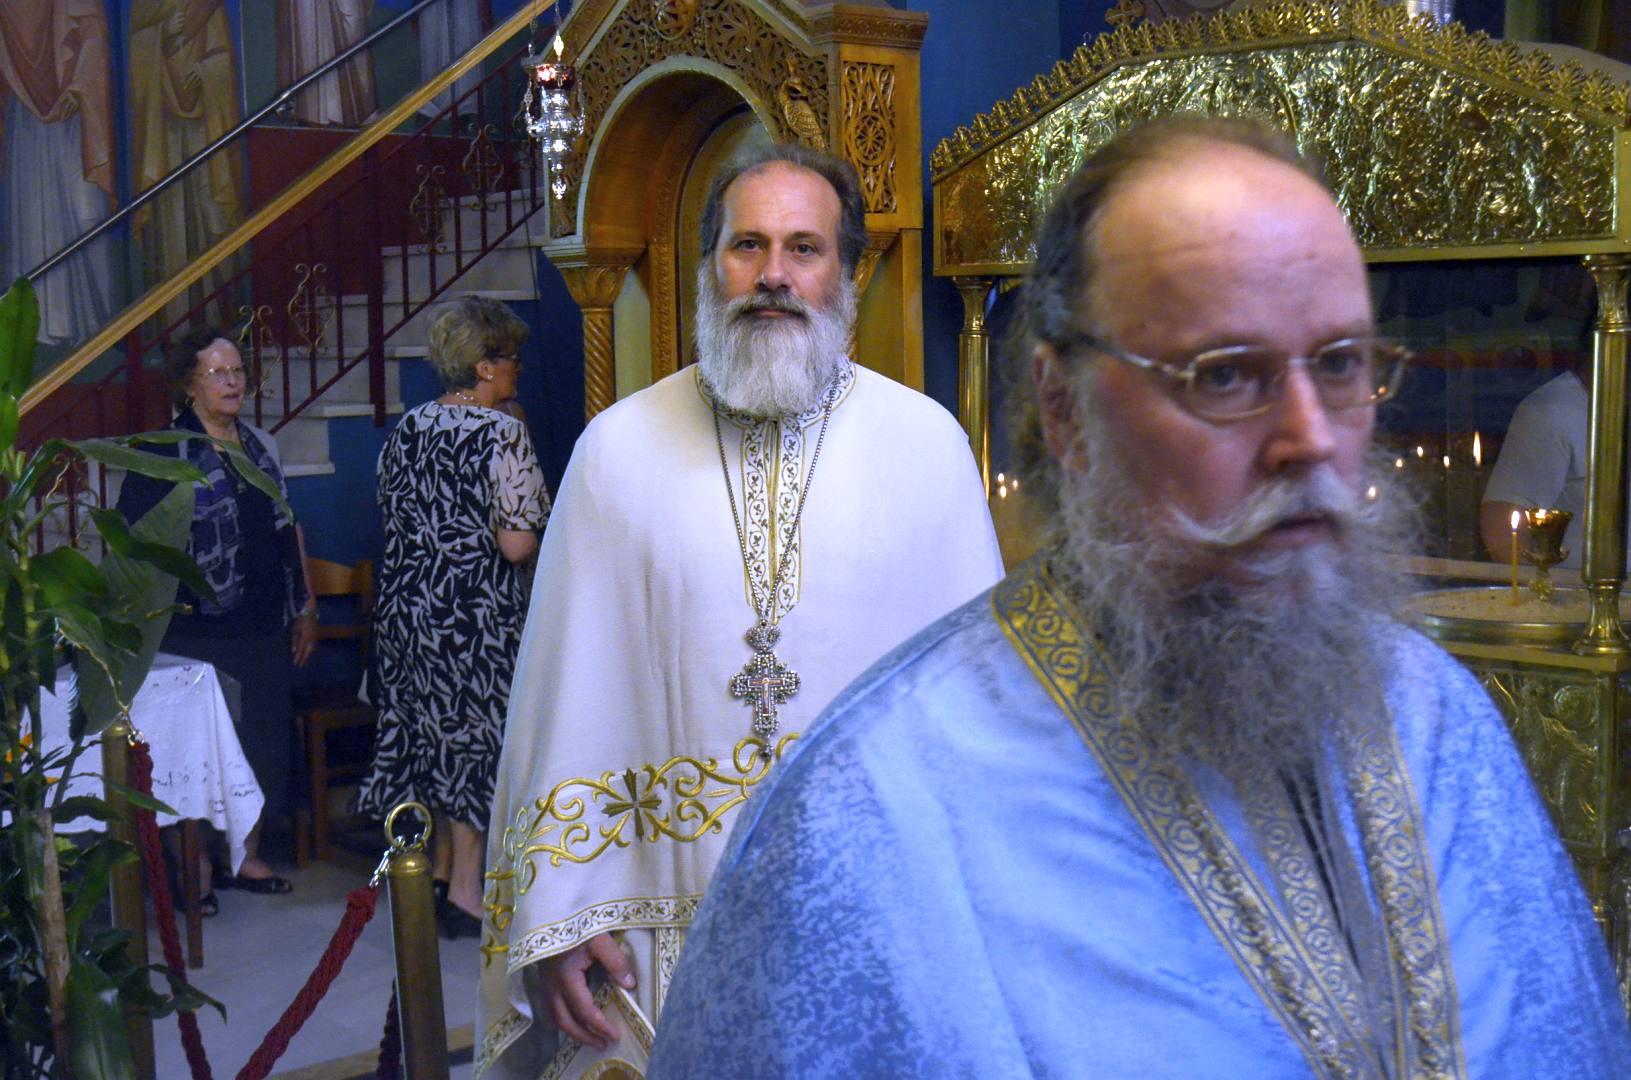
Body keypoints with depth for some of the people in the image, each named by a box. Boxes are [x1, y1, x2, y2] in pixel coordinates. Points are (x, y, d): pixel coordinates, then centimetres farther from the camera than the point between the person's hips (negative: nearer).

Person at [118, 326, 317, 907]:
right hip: (201, 627, -6)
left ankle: (246, 856, 25)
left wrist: (304, 605, 17)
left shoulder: (260, 445, 11)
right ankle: (198, 869, 11)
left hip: (266, 625, 6)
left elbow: (287, 529, 18)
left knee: (267, 738, 11)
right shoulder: (166, 454, -8)